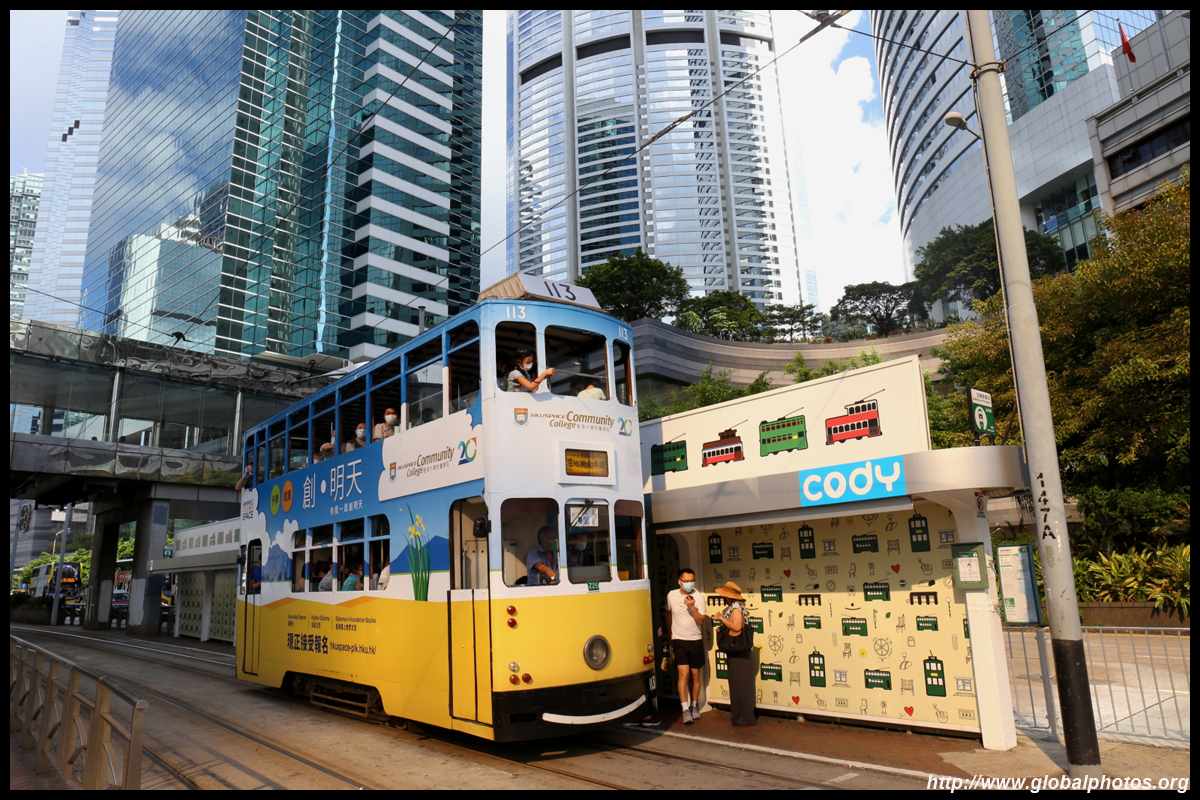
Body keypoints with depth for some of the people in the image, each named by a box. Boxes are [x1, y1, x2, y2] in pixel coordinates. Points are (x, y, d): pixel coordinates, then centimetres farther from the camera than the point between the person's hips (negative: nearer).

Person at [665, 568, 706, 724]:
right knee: (684, 673, -11)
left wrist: (692, 607, -27)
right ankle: (685, 710, -9)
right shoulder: (671, 596, -3)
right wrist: (669, 635, 21)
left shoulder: (699, 597, -7)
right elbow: (668, 614, 14)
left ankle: (694, 706, 27)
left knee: (695, 675, 9)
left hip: (695, 641, 1)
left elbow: (701, 620, -12)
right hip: (679, 641, 0)